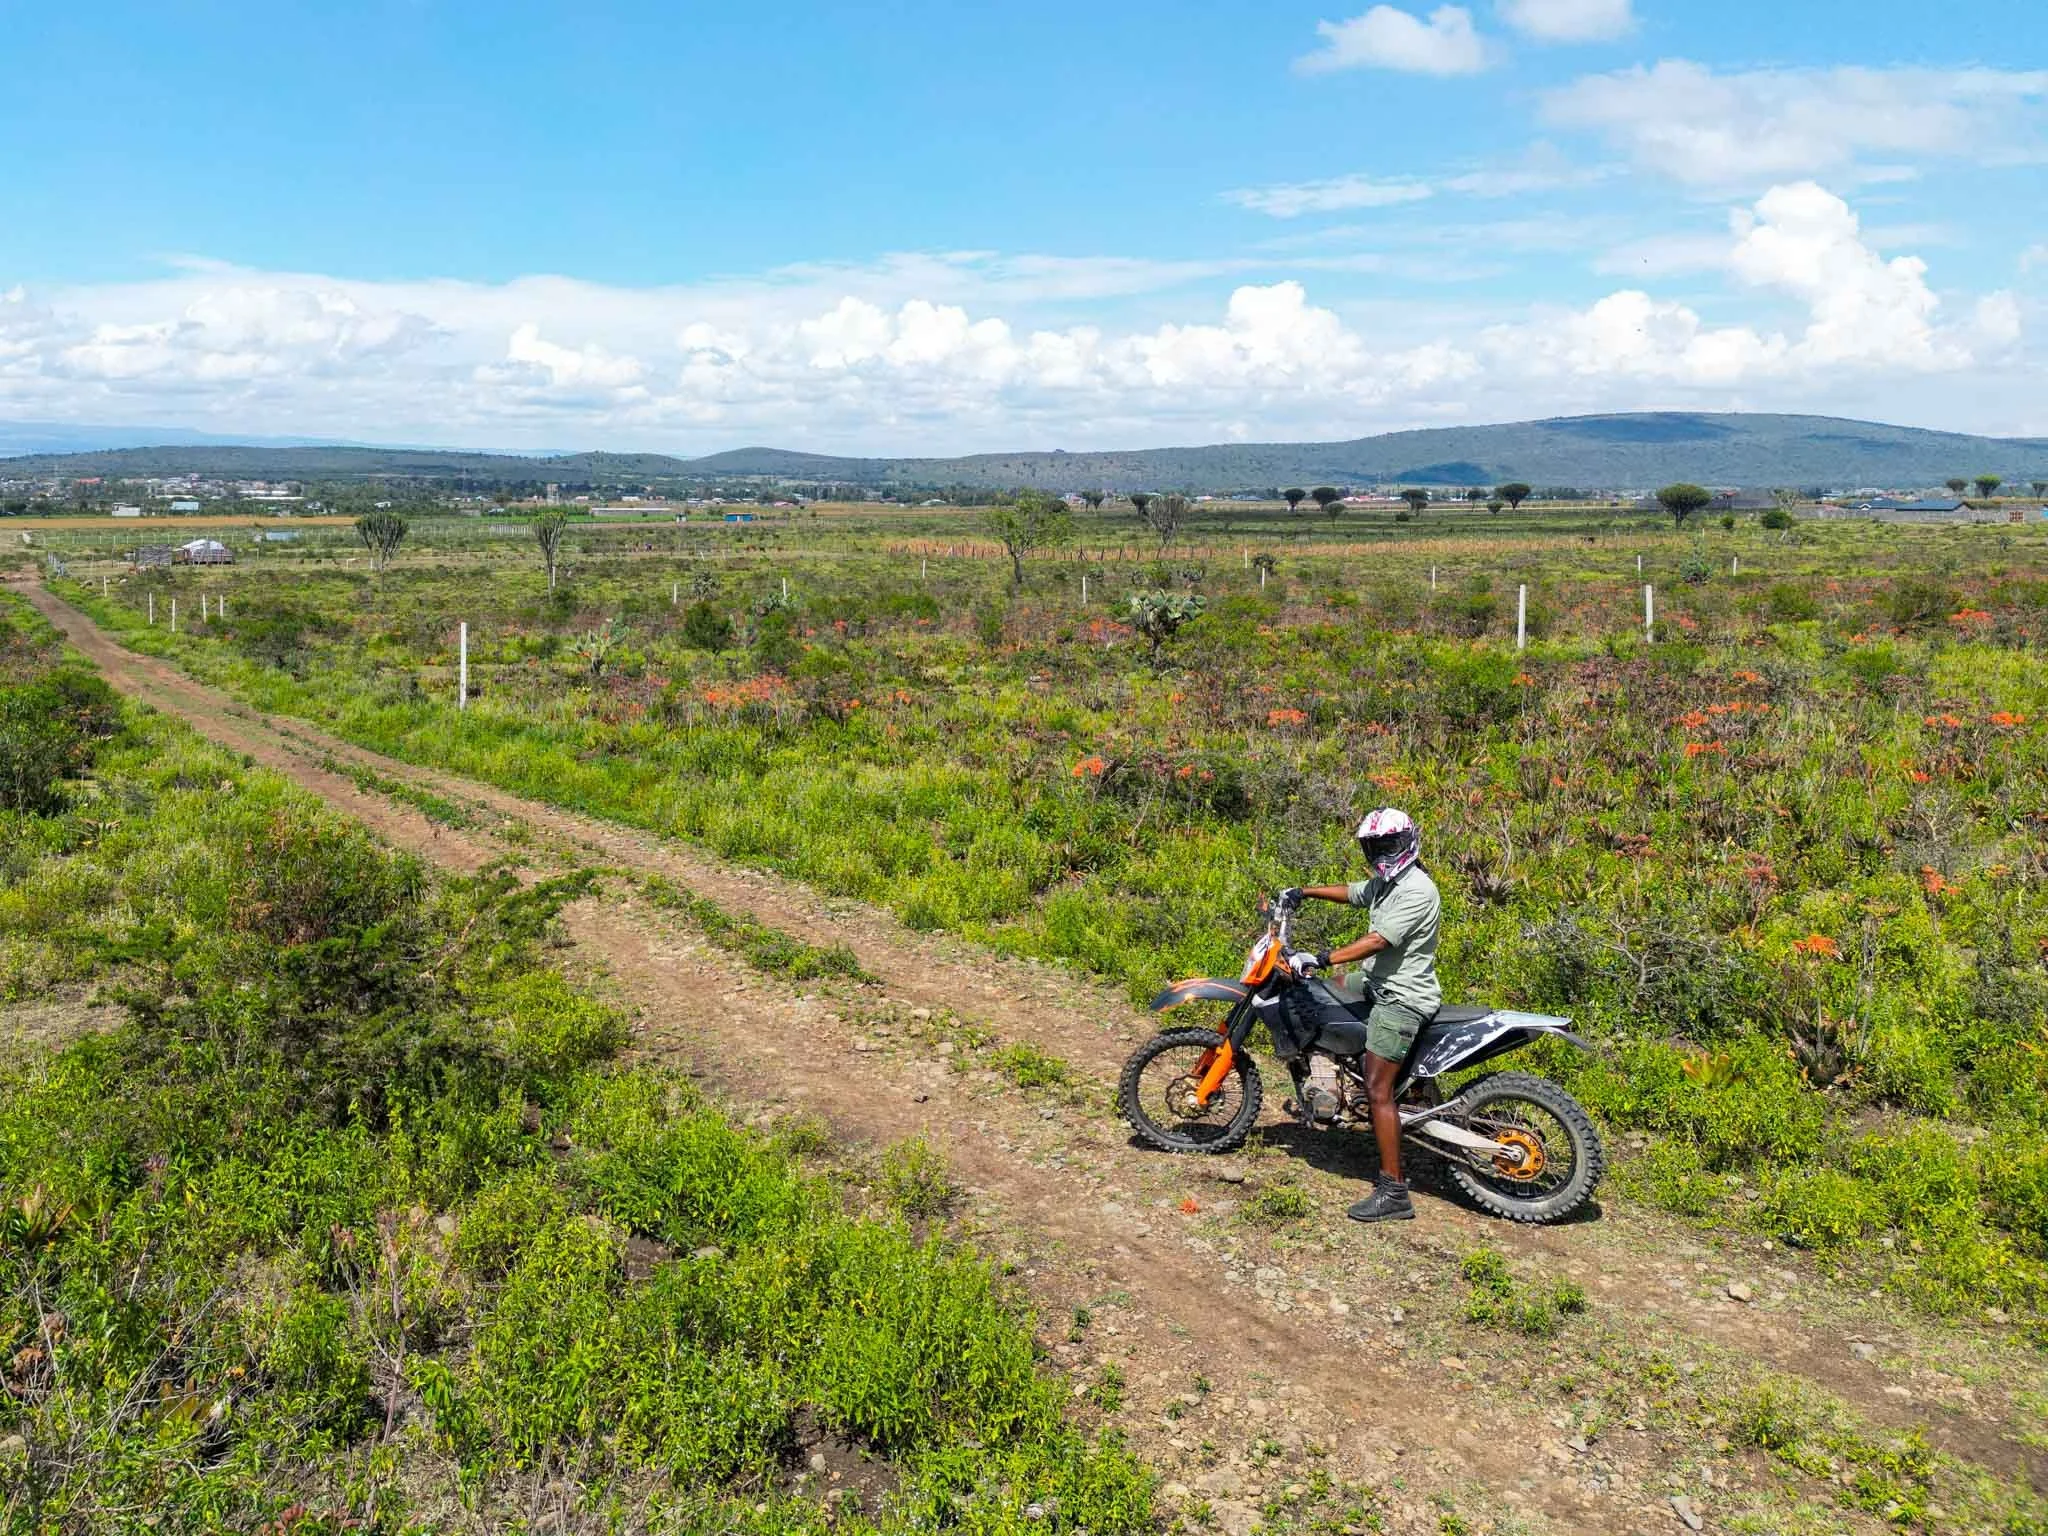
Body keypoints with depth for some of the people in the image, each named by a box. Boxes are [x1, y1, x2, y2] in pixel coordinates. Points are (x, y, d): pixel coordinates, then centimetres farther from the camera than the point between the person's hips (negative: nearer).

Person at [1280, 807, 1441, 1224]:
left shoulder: (1416, 891, -19)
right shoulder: (1384, 882, 13)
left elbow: (1378, 941, -27)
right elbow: (1350, 893, 31)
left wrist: (1322, 960, -32)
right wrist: (1303, 892, 20)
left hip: (1401, 1000, -10)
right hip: (1381, 987, 10)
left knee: (1377, 1090, -14)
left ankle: (1393, 1193, -13)